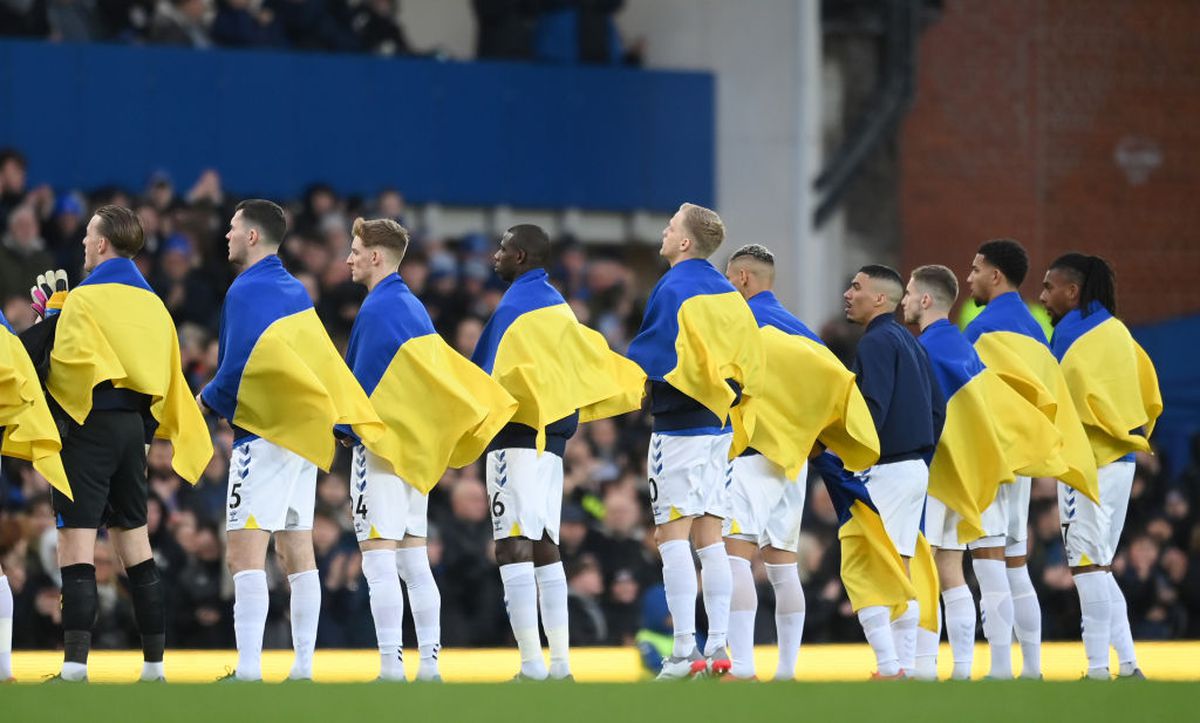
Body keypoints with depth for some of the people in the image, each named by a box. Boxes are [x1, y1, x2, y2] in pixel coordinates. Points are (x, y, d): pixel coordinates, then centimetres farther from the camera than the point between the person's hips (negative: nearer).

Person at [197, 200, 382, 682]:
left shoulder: (247, 291, -11)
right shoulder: (296, 291, 15)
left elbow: (237, 369, -17)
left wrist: (207, 400, 0)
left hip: (264, 434, -9)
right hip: (304, 434, 9)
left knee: (244, 555, -12)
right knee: (297, 553, 11)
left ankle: (248, 668, -20)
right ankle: (303, 665, 11)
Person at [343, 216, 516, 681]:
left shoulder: (377, 308, -12)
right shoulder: (414, 307, 16)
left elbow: (363, 385, -16)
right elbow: (440, 373, 18)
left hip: (382, 445, -9)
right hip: (415, 448, 9)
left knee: (379, 560, -9)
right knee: (414, 562, 10)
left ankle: (391, 668, -14)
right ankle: (429, 666, 9)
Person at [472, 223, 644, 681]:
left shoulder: (513, 308, -10)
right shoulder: (558, 307, 15)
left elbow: (487, 380, -12)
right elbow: (593, 359, 16)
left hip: (517, 437, -9)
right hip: (552, 437, 9)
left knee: (514, 549, -11)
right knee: (545, 549, 12)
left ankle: (531, 666, -18)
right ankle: (560, 663, 10)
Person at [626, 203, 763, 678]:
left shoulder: (673, 290, -12)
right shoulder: (728, 294, 9)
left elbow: (646, 359, -15)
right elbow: (751, 361, 11)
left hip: (679, 427, -7)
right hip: (719, 426, 7)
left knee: (673, 536, -7)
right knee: (710, 538, 10)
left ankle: (684, 652, -13)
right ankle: (718, 649, 7)